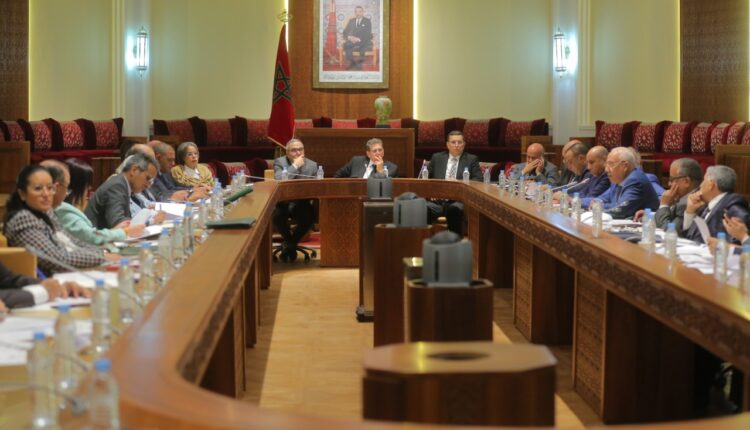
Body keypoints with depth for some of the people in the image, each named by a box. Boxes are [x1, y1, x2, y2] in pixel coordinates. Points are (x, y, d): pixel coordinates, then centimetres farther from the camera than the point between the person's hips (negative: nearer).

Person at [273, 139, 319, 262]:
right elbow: (278, 181, -22)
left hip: (301, 204, 1)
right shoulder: (279, 162, -4)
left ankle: (290, 244, -3)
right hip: (282, 203, -1)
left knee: (310, 215, -31)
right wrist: (295, 166, -21)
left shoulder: (312, 165, 3)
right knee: (276, 215, -34)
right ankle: (289, 242, 0)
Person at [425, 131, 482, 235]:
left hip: (459, 200, -1)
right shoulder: (437, 158, 21)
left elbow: (478, 180, 5)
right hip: (437, 199, 2)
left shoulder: (471, 159, 16)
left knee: (455, 209, -38)